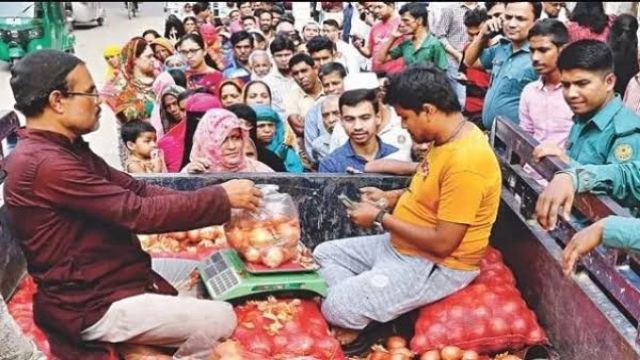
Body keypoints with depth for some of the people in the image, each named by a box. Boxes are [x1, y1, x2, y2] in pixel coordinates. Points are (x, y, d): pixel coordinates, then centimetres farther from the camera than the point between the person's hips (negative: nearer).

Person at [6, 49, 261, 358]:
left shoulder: (65, 148, 9)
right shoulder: (44, 163, -24)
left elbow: (138, 190, 5)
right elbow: (139, 213, -25)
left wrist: (214, 202, -6)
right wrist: (221, 198, -16)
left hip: (109, 276, 10)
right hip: (93, 305, -10)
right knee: (223, 320, -12)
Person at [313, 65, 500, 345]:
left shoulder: (465, 160, -29)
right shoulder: (446, 138, 2)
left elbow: (443, 242, -27)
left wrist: (381, 217, -18)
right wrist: (391, 197, 5)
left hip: (436, 266, -10)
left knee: (336, 307, -21)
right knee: (325, 254, 12)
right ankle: (359, 307, -4)